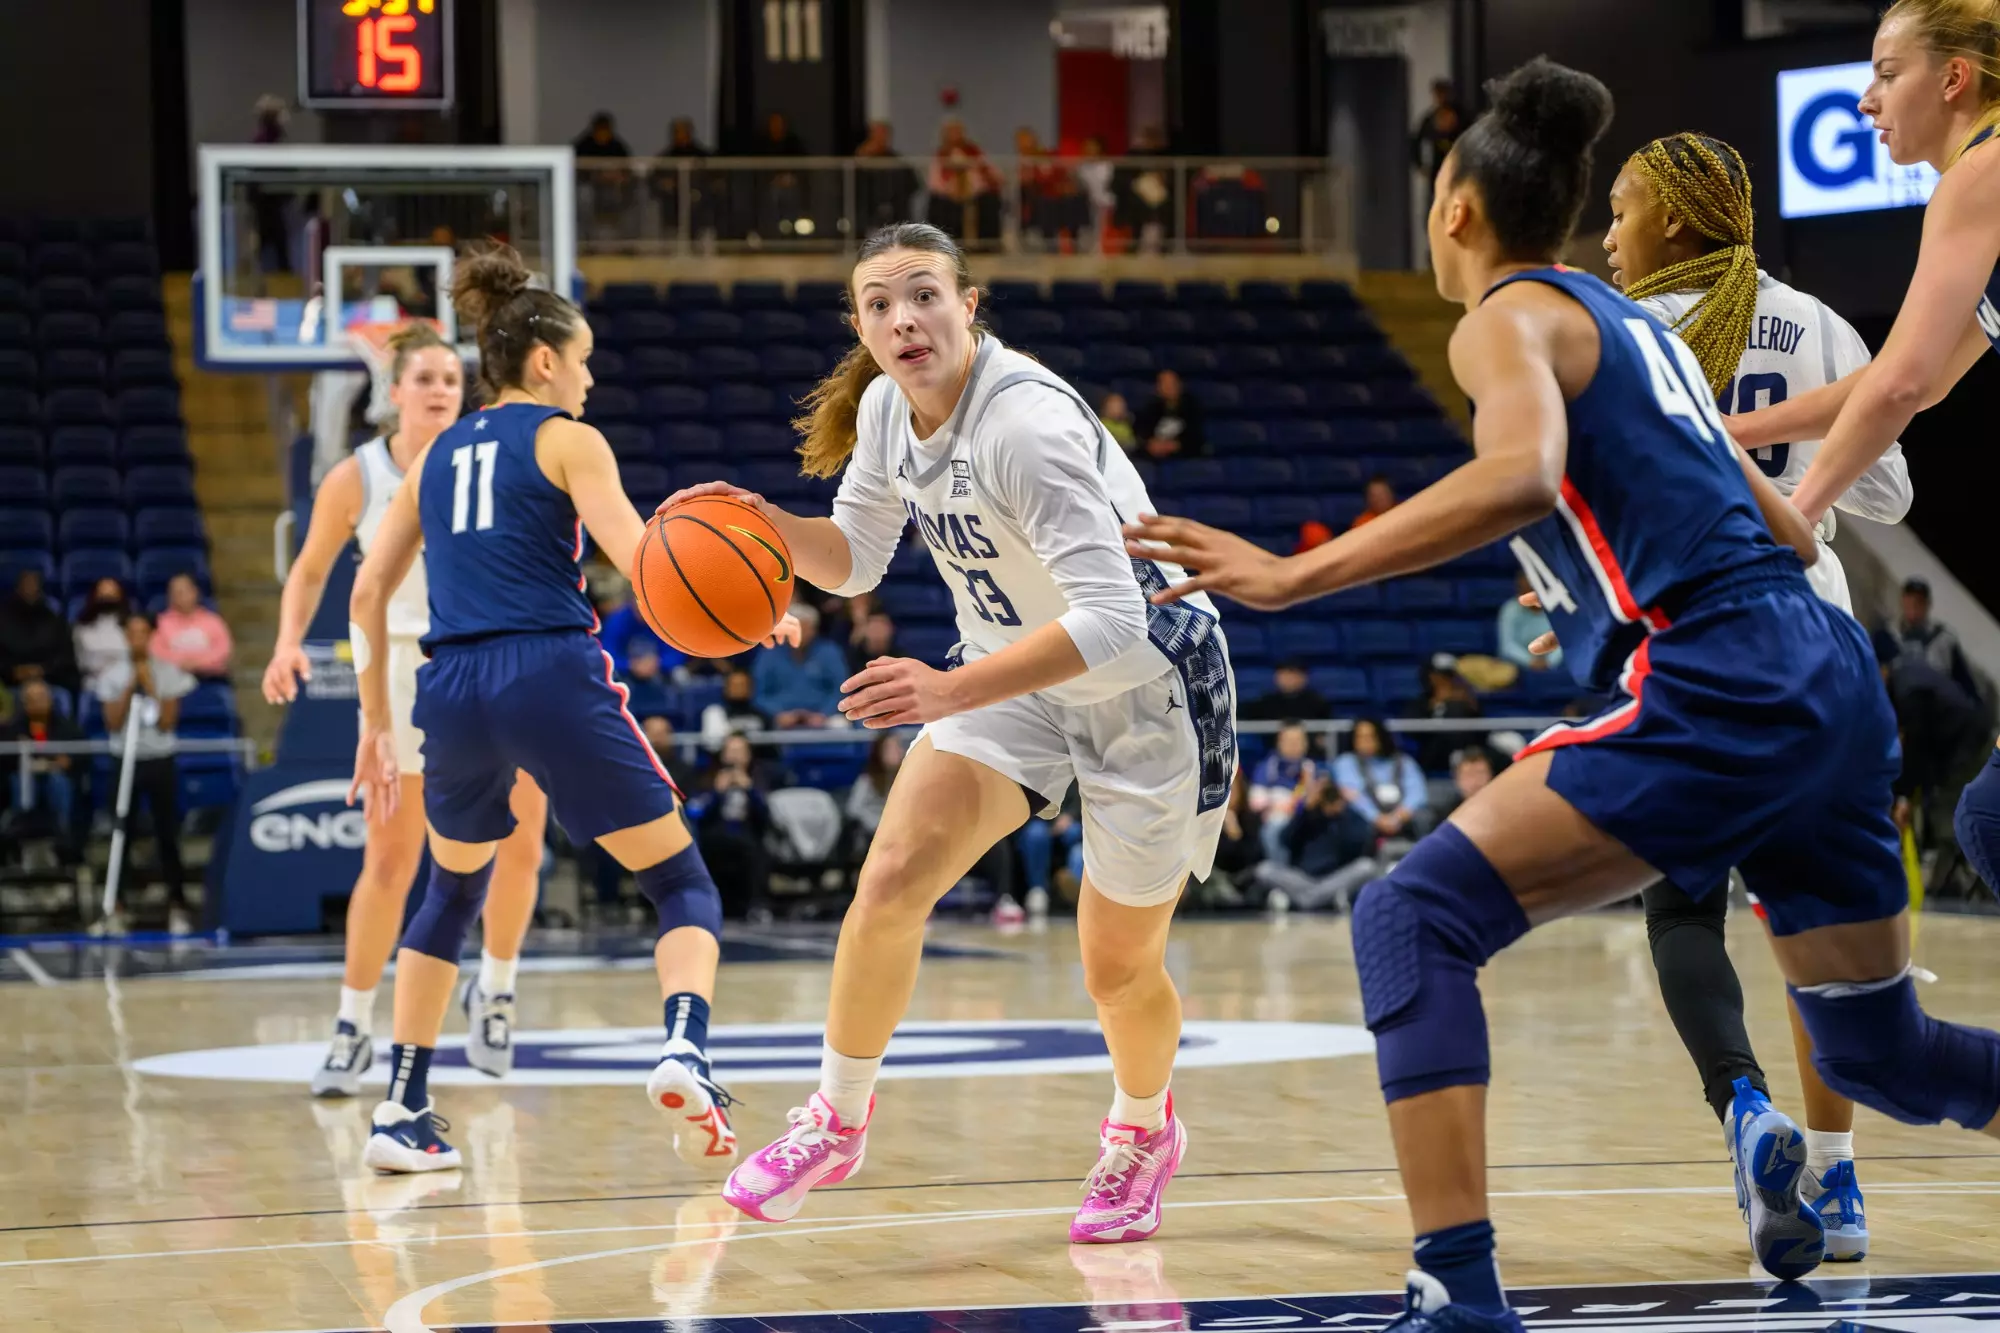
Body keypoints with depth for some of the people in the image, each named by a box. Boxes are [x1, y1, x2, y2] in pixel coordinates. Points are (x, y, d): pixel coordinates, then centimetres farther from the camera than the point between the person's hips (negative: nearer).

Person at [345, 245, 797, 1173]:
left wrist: (377, 724, 24)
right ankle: (684, 1050, -24)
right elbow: (637, 560, -8)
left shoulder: (438, 455, 21)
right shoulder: (566, 439, 6)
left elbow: (368, 592, 19)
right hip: (552, 676, -5)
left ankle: (401, 1113, 20)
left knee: (453, 889, 27)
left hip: (452, 689, 5)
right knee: (682, 883, 4)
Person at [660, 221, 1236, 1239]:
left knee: (1118, 966, 5)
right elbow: (854, 559, 9)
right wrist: (764, 525, -12)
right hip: (1014, 674, 6)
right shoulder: (887, 409, -7)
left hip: (1146, 686, -6)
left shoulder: (1026, 423, -32)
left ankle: (1143, 1129, 37)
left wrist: (952, 692, -44)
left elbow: (1111, 620, -38)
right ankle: (836, 1119, 4)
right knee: (892, 878, -14)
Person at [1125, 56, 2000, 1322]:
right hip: (1833, 682, 9)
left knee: (1413, 918, -8)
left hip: (1713, 694, -8)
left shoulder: (1511, 317, 1)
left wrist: (1295, 575, -24)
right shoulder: (1640, 325, 25)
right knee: (1885, 1051, 21)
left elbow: (1521, 473, -22)